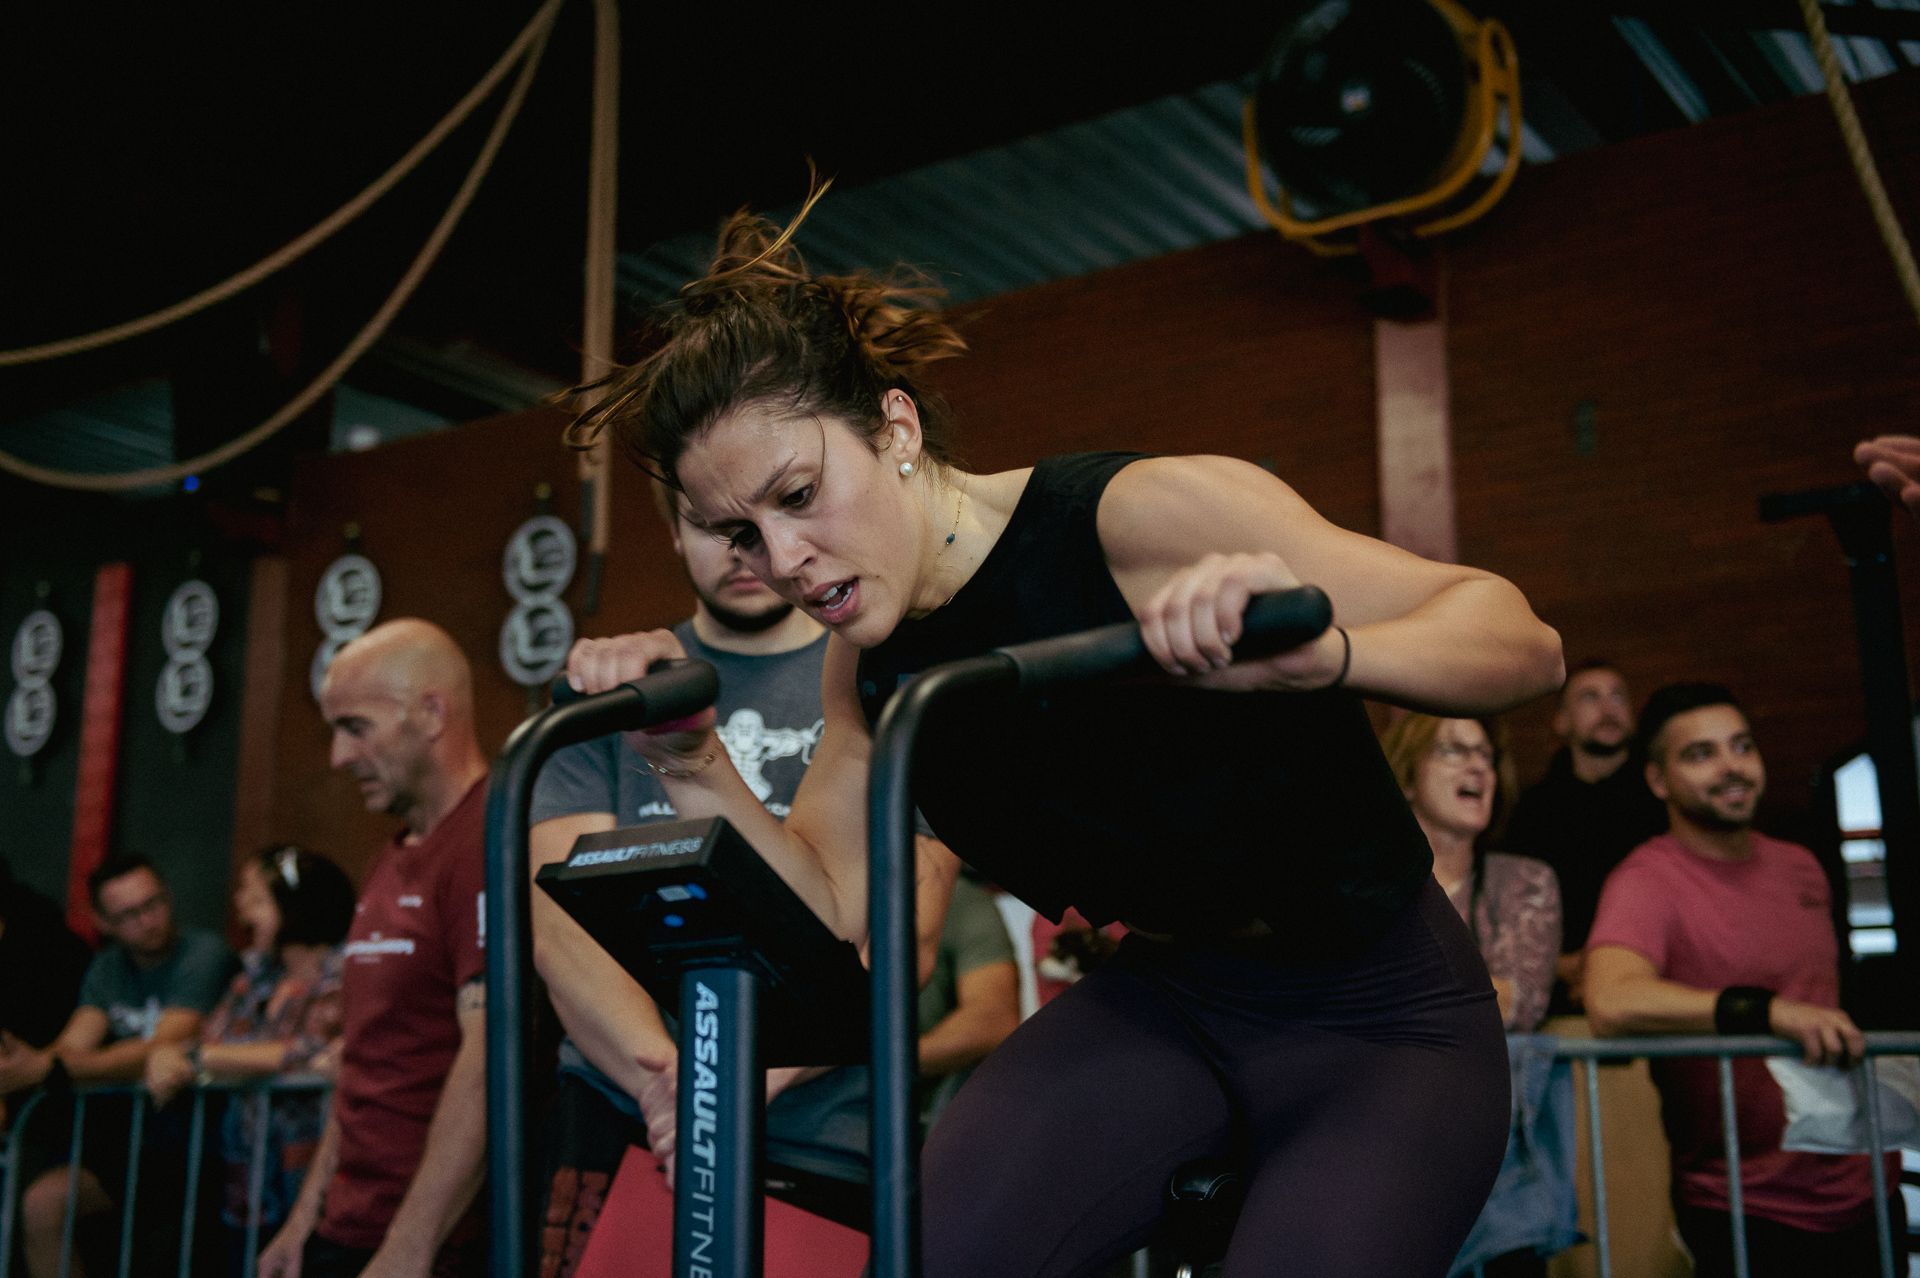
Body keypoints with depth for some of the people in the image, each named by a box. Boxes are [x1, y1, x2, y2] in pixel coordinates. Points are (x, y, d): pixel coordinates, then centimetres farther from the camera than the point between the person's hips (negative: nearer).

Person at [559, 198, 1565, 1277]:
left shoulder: (1139, 518, -25)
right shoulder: (871, 672, -4)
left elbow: (1523, 643, -25)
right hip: (1157, 1000, 4)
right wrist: (693, 764, -14)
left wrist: (1319, 654, -46)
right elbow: (828, 915, 1)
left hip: (1380, 1022, -4)